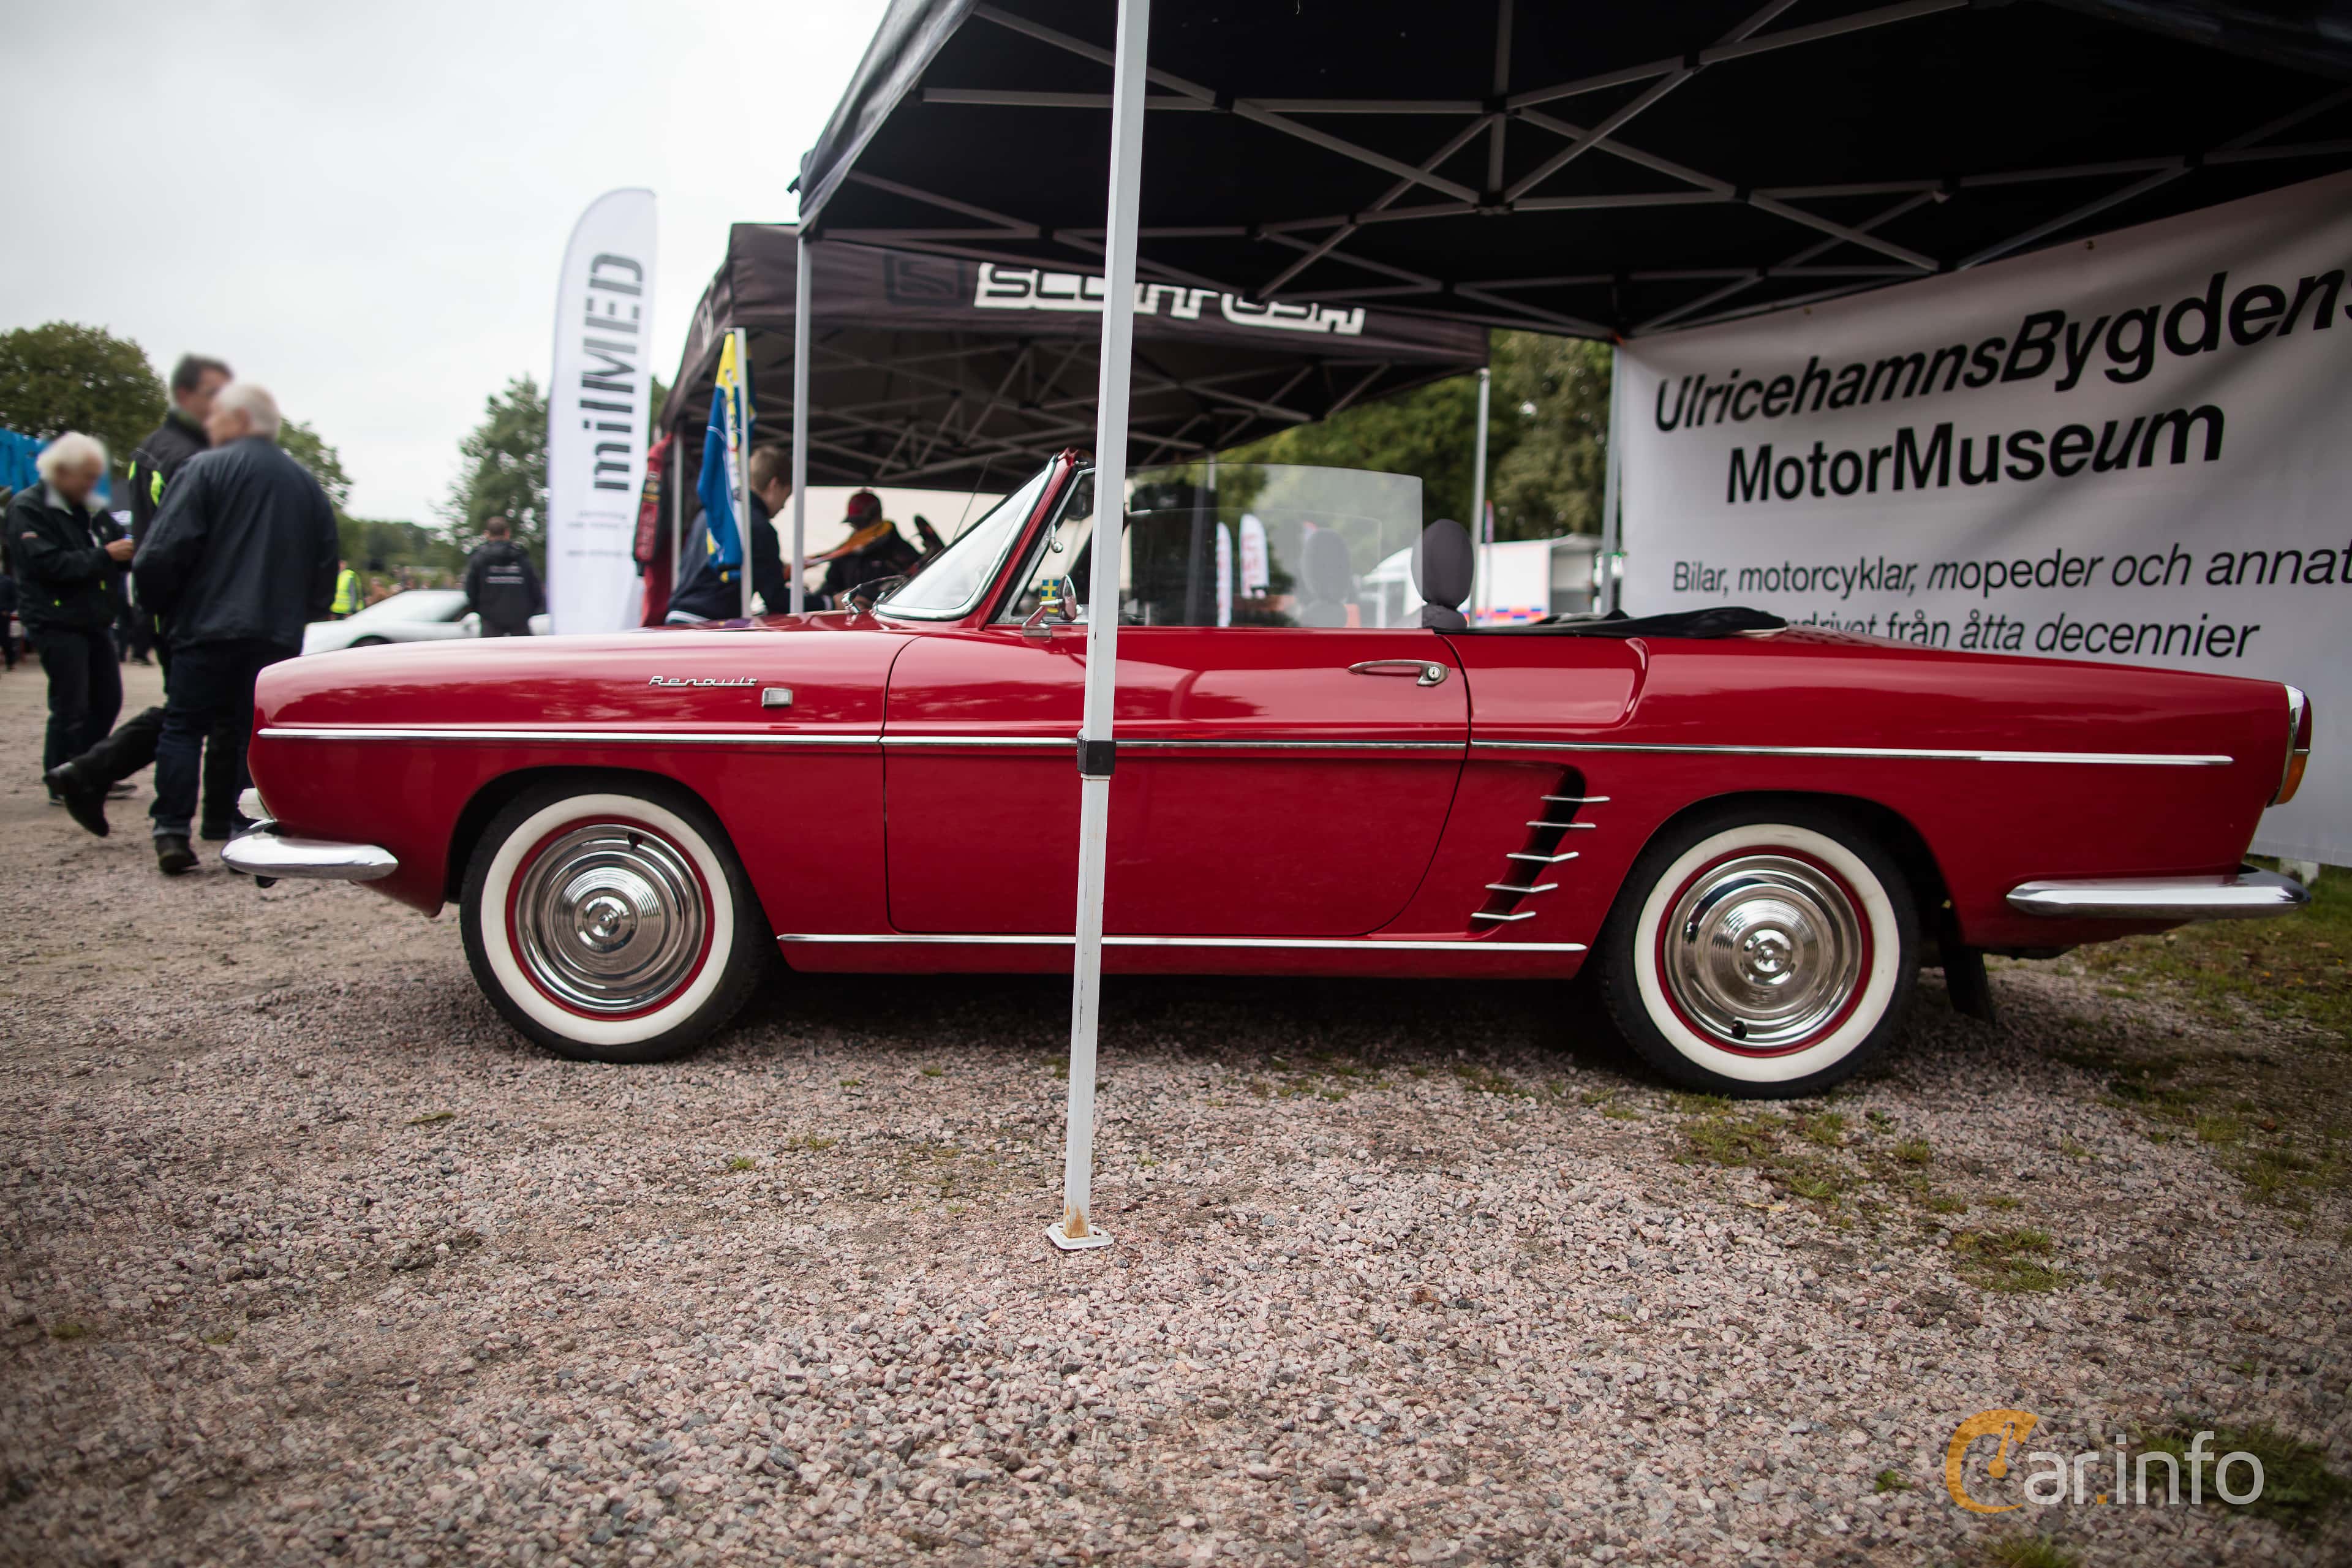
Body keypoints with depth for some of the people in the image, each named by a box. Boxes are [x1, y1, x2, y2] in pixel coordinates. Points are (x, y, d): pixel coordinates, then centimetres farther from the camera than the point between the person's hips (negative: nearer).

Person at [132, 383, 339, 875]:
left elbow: (163, 552, -10)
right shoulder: (307, 484, 13)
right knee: (257, 735, 8)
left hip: (209, 629, -4)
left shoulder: (206, 469, -4)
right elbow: (327, 562, 14)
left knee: (182, 727, 5)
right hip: (279, 635, 4)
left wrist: (159, 601, 5)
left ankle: (171, 834, -1)